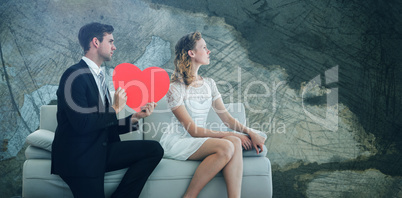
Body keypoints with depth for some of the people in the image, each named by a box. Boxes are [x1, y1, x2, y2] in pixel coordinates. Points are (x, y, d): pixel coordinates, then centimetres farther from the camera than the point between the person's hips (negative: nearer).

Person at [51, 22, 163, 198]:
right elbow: (82, 125, -22)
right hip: (78, 158, -8)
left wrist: (135, 117, 5)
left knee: (154, 149, -6)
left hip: (101, 150, 8)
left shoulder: (98, 77, 15)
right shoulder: (74, 75, -12)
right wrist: (115, 109, -10)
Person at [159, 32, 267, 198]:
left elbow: (226, 118, 9)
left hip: (198, 140, 6)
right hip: (175, 142, -6)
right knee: (226, 146, -30)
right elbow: (192, 130, -15)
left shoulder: (209, 84, 13)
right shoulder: (175, 88, -10)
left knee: (235, 143, -24)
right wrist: (229, 135, -19)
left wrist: (250, 132, -8)